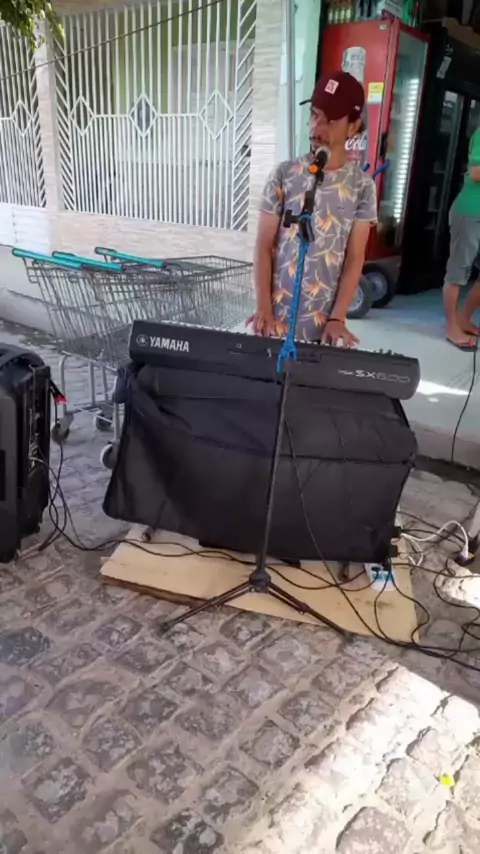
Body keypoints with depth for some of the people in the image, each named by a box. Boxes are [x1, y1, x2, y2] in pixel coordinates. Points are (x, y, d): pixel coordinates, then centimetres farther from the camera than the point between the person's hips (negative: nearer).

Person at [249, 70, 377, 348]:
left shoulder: (362, 185, 1)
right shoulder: (284, 175, 0)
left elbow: (355, 258, -2)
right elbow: (264, 247, -2)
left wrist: (337, 318, -12)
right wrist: (264, 309, -11)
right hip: (279, 315, 0)